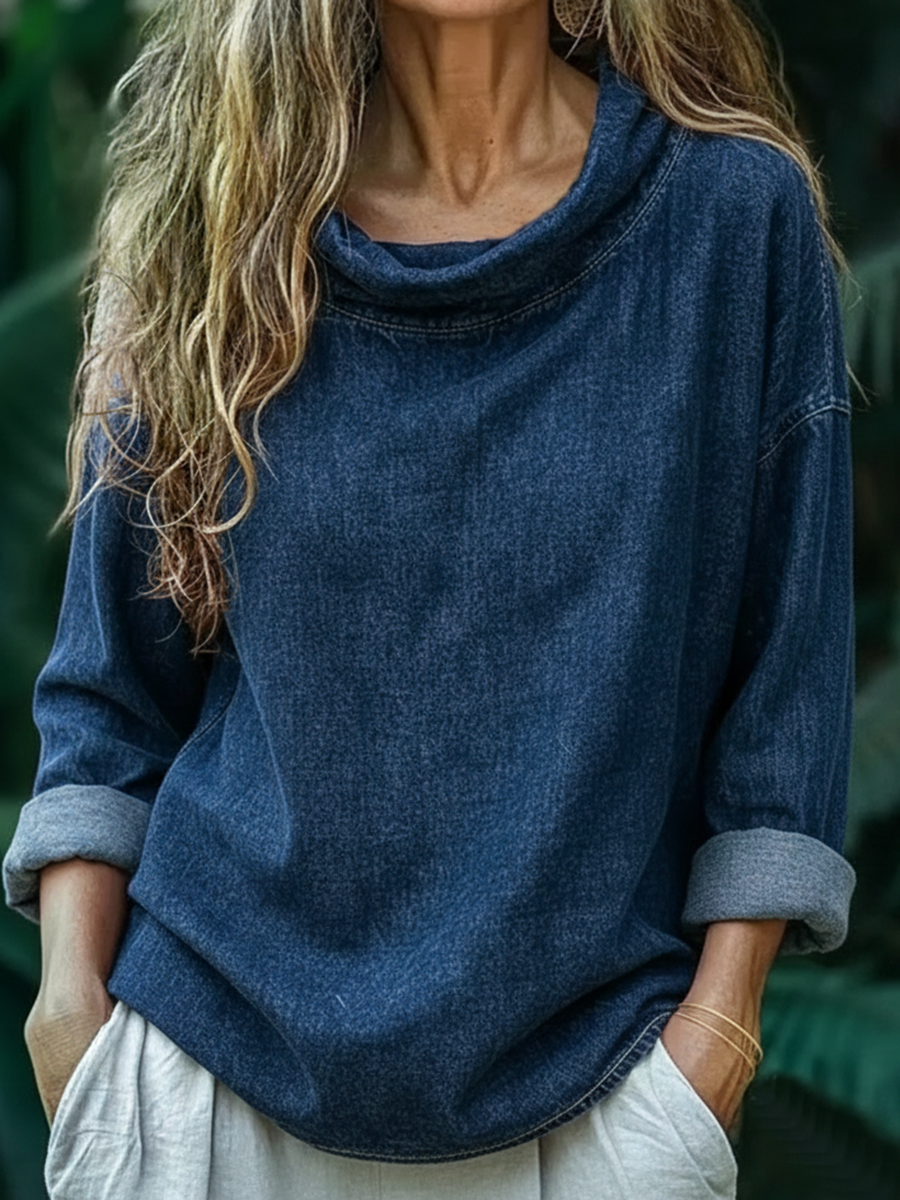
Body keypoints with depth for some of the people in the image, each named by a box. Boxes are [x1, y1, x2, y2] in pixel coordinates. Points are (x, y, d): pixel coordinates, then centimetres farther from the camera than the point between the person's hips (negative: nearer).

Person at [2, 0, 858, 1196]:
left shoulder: (734, 213, -4)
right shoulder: (218, 220, 0)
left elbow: (787, 652, -1)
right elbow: (110, 670, 5)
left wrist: (724, 1009, -5)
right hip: (211, 1044, 1)